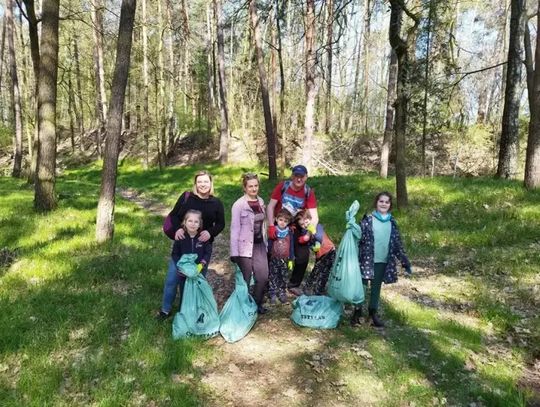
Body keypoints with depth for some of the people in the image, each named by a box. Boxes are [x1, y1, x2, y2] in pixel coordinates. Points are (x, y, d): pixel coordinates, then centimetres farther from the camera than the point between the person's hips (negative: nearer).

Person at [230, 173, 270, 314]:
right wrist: (234, 252, -13)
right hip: (245, 247, -5)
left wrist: (265, 243, 14)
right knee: (245, 280, 5)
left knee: (263, 277, 5)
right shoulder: (239, 205, -12)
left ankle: (258, 304, 26)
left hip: (259, 245, 6)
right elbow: (234, 229, -12)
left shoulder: (261, 201, 7)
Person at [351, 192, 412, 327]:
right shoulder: (368, 219, -6)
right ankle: (357, 311, 15)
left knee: (377, 287, 15)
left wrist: (406, 262, 10)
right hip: (367, 259, -4)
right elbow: (358, 237, -7)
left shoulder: (392, 222, 6)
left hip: (383, 261, 4)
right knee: (362, 285, 0)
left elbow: (397, 243, 10)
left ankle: (373, 312, 29)